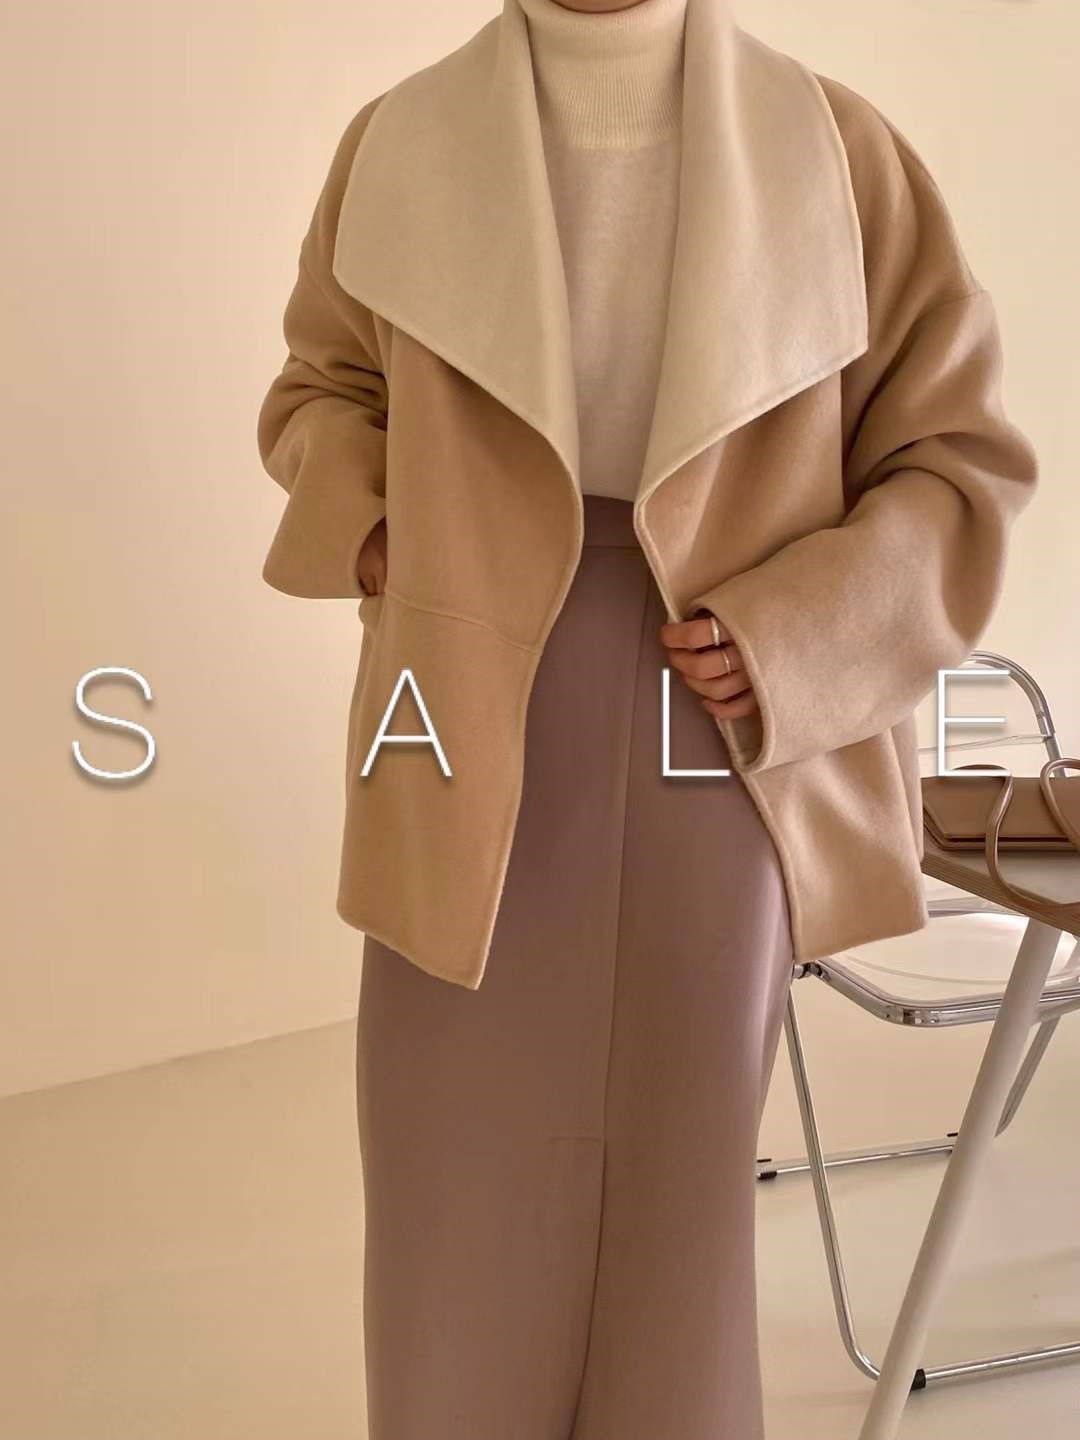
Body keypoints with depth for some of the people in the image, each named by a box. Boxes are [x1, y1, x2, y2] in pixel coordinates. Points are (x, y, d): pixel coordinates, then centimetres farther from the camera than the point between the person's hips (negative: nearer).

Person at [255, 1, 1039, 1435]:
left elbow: (961, 456, 4)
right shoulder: (398, 146, 3)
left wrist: (790, 640, -11)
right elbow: (319, 390, 20)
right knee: (461, 1197, 8)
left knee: (681, 1192, 11)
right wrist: (366, 533, -1)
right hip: (469, 740, 1)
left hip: (718, 751, 0)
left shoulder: (834, 150, -2)